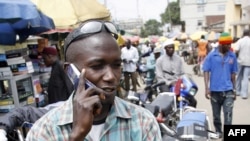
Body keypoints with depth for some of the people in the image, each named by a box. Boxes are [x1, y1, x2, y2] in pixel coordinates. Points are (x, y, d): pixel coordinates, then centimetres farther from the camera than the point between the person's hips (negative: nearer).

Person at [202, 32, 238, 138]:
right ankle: (218, 132, 35)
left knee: (228, 114, -8)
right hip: (215, 90, 0)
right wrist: (207, 88, -11)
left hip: (228, 90, 1)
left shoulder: (232, 56, 3)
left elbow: (233, 73, 10)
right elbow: (206, 71, -4)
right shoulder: (211, 56, -4)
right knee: (216, 115, 14)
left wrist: (234, 89, 13)